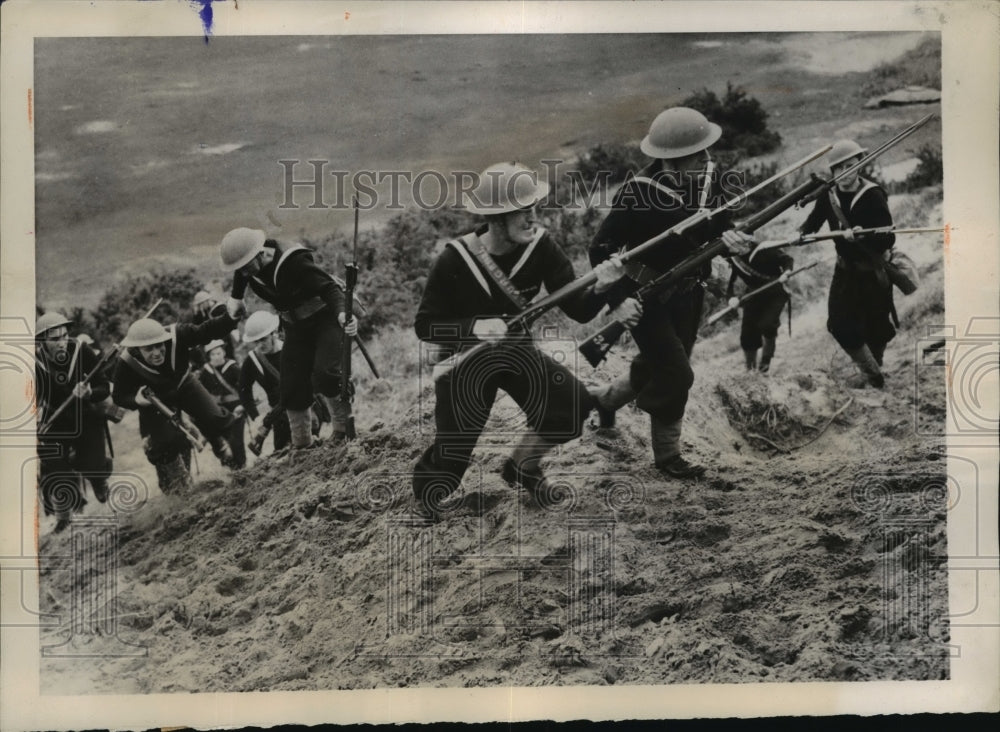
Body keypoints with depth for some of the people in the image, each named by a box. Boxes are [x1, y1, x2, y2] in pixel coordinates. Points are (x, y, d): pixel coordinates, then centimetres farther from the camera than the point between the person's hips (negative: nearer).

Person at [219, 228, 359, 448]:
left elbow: (330, 288, -38)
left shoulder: (296, 263, -31)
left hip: (326, 317, -7)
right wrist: (236, 297, 11)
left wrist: (342, 313, -55)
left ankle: (344, 429, -6)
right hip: (296, 326, 7)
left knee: (325, 375, -27)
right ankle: (302, 446, 15)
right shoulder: (250, 264, -10)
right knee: (292, 389, 1)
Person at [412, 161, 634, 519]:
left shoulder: (541, 247, -15)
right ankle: (425, 492, 30)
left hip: (518, 350, 3)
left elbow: (578, 311, -16)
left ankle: (521, 466, 15)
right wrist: (475, 326, -32)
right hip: (464, 358, -3)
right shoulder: (455, 260, -22)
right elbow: (425, 325, -15)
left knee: (573, 406, -16)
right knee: (455, 446, -9)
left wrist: (599, 287, -37)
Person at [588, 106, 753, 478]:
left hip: (687, 293, 7)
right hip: (647, 298, -7)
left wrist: (729, 235, -18)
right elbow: (601, 248, -21)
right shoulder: (638, 193, -26)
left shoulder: (705, 176, -8)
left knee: (659, 367, 20)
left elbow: (717, 221, 6)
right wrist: (618, 299, -30)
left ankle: (607, 399, 49)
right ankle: (667, 454, 15)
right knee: (677, 375, -6)